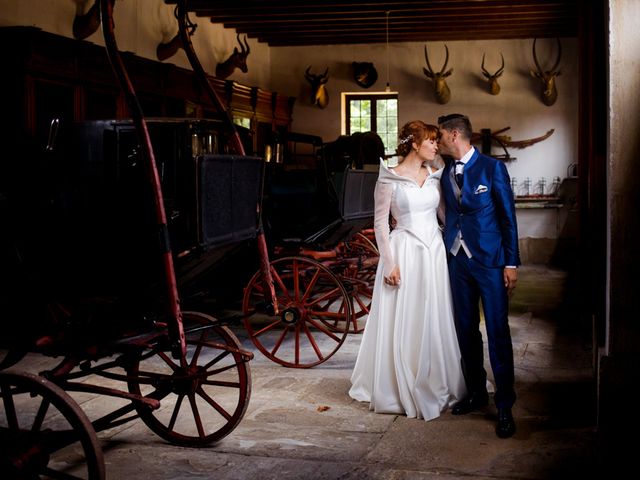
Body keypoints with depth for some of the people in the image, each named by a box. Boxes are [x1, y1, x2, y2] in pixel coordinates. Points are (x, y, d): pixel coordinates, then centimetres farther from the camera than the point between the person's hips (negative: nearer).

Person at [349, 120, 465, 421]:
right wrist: (389, 262, -12)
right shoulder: (390, 179, -6)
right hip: (405, 252, -5)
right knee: (403, 323, 1)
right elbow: (380, 223, -6)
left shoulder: (434, 176, 9)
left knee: (435, 321, 9)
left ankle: (435, 387, 22)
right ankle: (400, 390, 14)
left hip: (434, 251, 5)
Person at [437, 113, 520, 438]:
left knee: (498, 332, -4)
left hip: (489, 259, -5)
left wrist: (511, 263, -9)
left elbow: (508, 216, -6)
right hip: (457, 259, 6)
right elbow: (449, 215, 13)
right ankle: (475, 393, 27)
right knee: (466, 330, 12)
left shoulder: (492, 168, -5)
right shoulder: (445, 172, 10)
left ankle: (504, 407, 3)